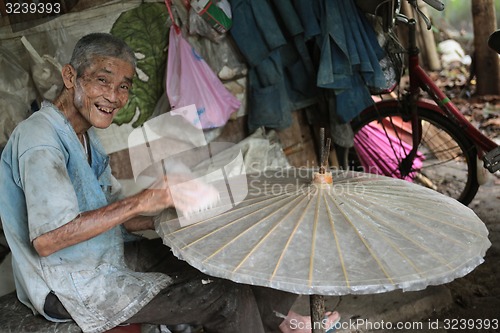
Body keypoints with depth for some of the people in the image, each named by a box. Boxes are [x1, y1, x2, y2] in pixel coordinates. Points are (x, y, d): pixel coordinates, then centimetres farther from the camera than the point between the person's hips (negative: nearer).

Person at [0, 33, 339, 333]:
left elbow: (113, 218, 10)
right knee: (224, 296, -13)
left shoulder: (84, 135, 10)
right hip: (71, 288, -9)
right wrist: (141, 201, -33)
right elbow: (47, 239, -32)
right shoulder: (38, 138, -20)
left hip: (111, 257, 9)